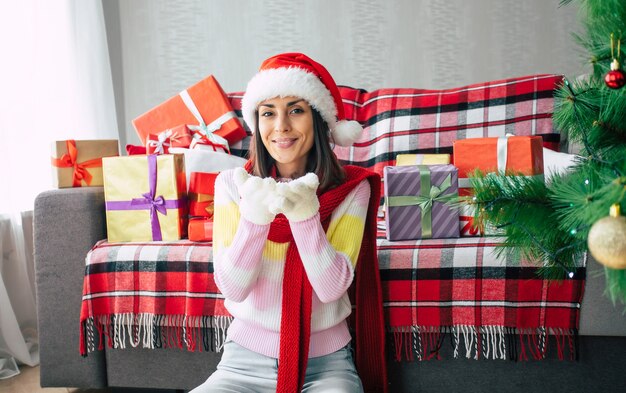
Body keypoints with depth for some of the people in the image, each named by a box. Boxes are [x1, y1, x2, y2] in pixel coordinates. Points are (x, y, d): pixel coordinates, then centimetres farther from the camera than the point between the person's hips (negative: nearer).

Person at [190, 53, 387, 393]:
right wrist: (255, 216, -27)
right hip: (246, 359, 1)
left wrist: (304, 213, -27)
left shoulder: (351, 188, -4)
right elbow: (232, 288, -11)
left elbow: (332, 288, -13)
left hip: (325, 362, -1)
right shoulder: (232, 184, -4)